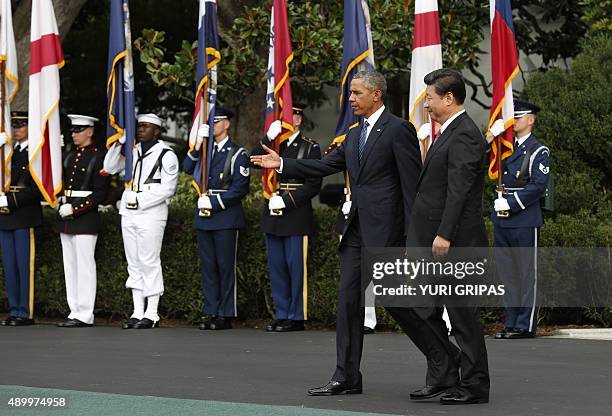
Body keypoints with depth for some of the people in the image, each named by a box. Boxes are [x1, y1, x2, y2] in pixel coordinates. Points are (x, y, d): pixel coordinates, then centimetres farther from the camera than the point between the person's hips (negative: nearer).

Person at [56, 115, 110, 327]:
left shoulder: (98, 158, -7)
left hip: (85, 218, -8)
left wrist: (75, 208, -16)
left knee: (84, 266, -6)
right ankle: (75, 312, 13)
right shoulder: (70, 157, 15)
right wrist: (63, 205, 4)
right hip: (66, 218, 8)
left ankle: (84, 315, -5)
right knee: (70, 267, 8)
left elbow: (100, 193, -12)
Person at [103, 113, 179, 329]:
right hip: (128, 214, 7)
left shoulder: (166, 155, -5)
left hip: (150, 215, -7)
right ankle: (137, 313, 11)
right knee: (134, 264, 7)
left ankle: (151, 314, -4)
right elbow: (109, 168, 10)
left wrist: (140, 201, -14)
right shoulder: (133, 152, 15)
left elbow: (168, 189, -11)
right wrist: (119, 144, -2)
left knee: (150, 262, -7)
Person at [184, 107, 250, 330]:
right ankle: (210, 312, 10)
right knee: (207, 266, 6)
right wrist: (198, 145, -9)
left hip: (225, 217, -6)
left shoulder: (237, 154, -1)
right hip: (203, 217, 6)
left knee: (225, 266, -3)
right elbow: (188, 168, 1)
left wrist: (213, 202, -13)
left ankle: (225, 315, -1)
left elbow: (239, 189, -8)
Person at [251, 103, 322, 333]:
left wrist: (286, 201, -14)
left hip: (296, 216, -5)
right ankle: (281, 315, 15)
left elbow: (313, 185, -8)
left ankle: (296, 317, 2)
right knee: (277, 268, 8)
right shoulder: (273, 144, 13)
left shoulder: (310, 148, -2)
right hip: (273, 218, 6)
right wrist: (269, 138, -14)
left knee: (296, 267, -3)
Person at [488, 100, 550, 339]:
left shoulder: (538, 152, -3)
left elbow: (538, 186, -12)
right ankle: (511, 323, 16)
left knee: (526, 273, -2)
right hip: (501, 221, 7)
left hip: (525, 221, -7)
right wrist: (488, 141, 2)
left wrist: (511, 203, -16)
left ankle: (526, 325, 1)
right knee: (507, 273, 10)